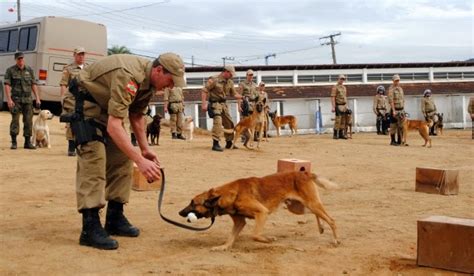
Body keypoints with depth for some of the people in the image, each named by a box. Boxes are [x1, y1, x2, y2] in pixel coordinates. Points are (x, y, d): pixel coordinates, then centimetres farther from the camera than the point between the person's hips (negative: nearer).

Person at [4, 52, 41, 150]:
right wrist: (9, 99, -14)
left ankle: (28, 142, 11)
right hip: (16, 99, -3)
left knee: (28, 120, 3)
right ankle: (14, 142, 3)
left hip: (28, 99, 3)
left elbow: (33, 85, 11)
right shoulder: (10, 70, 0)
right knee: (15, 120, -5)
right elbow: (7, 85, -4)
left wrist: (37, 98, 5)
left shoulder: (29, 70, 10)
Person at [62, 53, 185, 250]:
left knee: (121, 156, 3)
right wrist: (140, 161, -42)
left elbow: (136, 115, 12)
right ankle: (90, 228, -21)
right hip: (83, 102, -9)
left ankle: (115, 218, 12)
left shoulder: (149, 80, -3)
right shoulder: (128, 76, -34)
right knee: (93, 158, -21)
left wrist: (145, 149, 4)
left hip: (105, 105, 9)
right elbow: (113, 127, -39)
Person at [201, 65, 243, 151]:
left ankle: (229, 143, 27)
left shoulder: (230, 82, 8)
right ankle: (215, 144, -18)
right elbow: (204, 91, -14)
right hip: (215, 104, -8)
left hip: (223, 104, 8)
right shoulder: (214, 80, -14)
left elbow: (234, 94, 16)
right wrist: (204, 104, -21)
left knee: (229, 123, 12)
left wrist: (242, 97, -2)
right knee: (218, 122, -21)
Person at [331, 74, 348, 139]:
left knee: (343, 121, 5)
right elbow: (332, 97, -13)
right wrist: (333, 107, -20)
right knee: (338, 120, -11)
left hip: (344, 106, 8)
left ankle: (341, 134, 10)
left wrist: (346, 106, 17)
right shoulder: (335, 87, -7)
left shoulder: (344, 88, 16)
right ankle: (335, 135, -8)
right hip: (338, 106, -7)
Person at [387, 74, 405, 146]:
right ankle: (393, 141, 5)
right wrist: (393, 111, -23)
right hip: (395, 110, -7)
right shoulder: (391, 89, -10)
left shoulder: (400, 88, 14)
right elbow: (391, 100, -17)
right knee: (393, 126, -2)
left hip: (401, 109, 7)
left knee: (401, 126, 8)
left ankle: (399, 141, 14)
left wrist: (403, 109, 15)